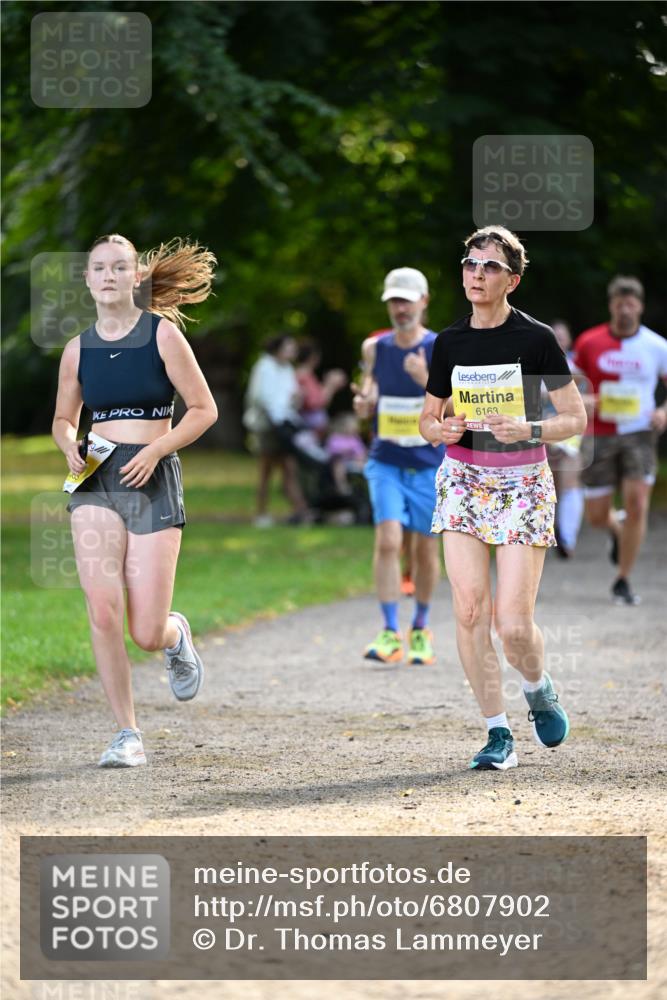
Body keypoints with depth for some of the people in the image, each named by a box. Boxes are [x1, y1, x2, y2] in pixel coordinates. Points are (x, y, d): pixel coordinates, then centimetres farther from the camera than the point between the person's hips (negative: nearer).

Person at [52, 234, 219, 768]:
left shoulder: (162, 333, -2)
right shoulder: (78, 349, 8)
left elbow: (204, 409, -1)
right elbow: (63, 419, 21)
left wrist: (156, 449, -14)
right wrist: (69, 444, -1)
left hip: (153, 480, -3)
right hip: (96, 481, 3)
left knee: (147, 633, -6)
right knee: (103, 612, -14)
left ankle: (177, 634, 33)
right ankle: (127, 734, -1)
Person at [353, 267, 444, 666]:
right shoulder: (375, 348, 4)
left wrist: (427, 380, -30)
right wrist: (363, 402, -7)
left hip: (430, 465, -1)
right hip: (386, 461, 1)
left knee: (427, 548, 7)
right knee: (388, 540, -15)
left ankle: (421, 629, 27)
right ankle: (390, 634, -14)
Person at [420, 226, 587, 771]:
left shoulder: (536, 339, -6)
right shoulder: (449, 342, 6)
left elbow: (577, 419, -2)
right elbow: (429, 418, 17)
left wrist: (530, 430, -20)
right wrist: (441, 430, -6)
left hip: (523, 484, -3)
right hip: (463, 480, 4)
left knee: (513, 624, -9)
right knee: (469, 611, -8)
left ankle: (538, 687, 25)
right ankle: (498, 733, 3)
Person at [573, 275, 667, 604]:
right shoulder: (588, 342, 0)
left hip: (639, 434, -1)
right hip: (599, 437, 1)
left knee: (637, 504, -16)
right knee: (596, 516, 2)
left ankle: (623, 582, -3)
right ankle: (618, 529, 42)